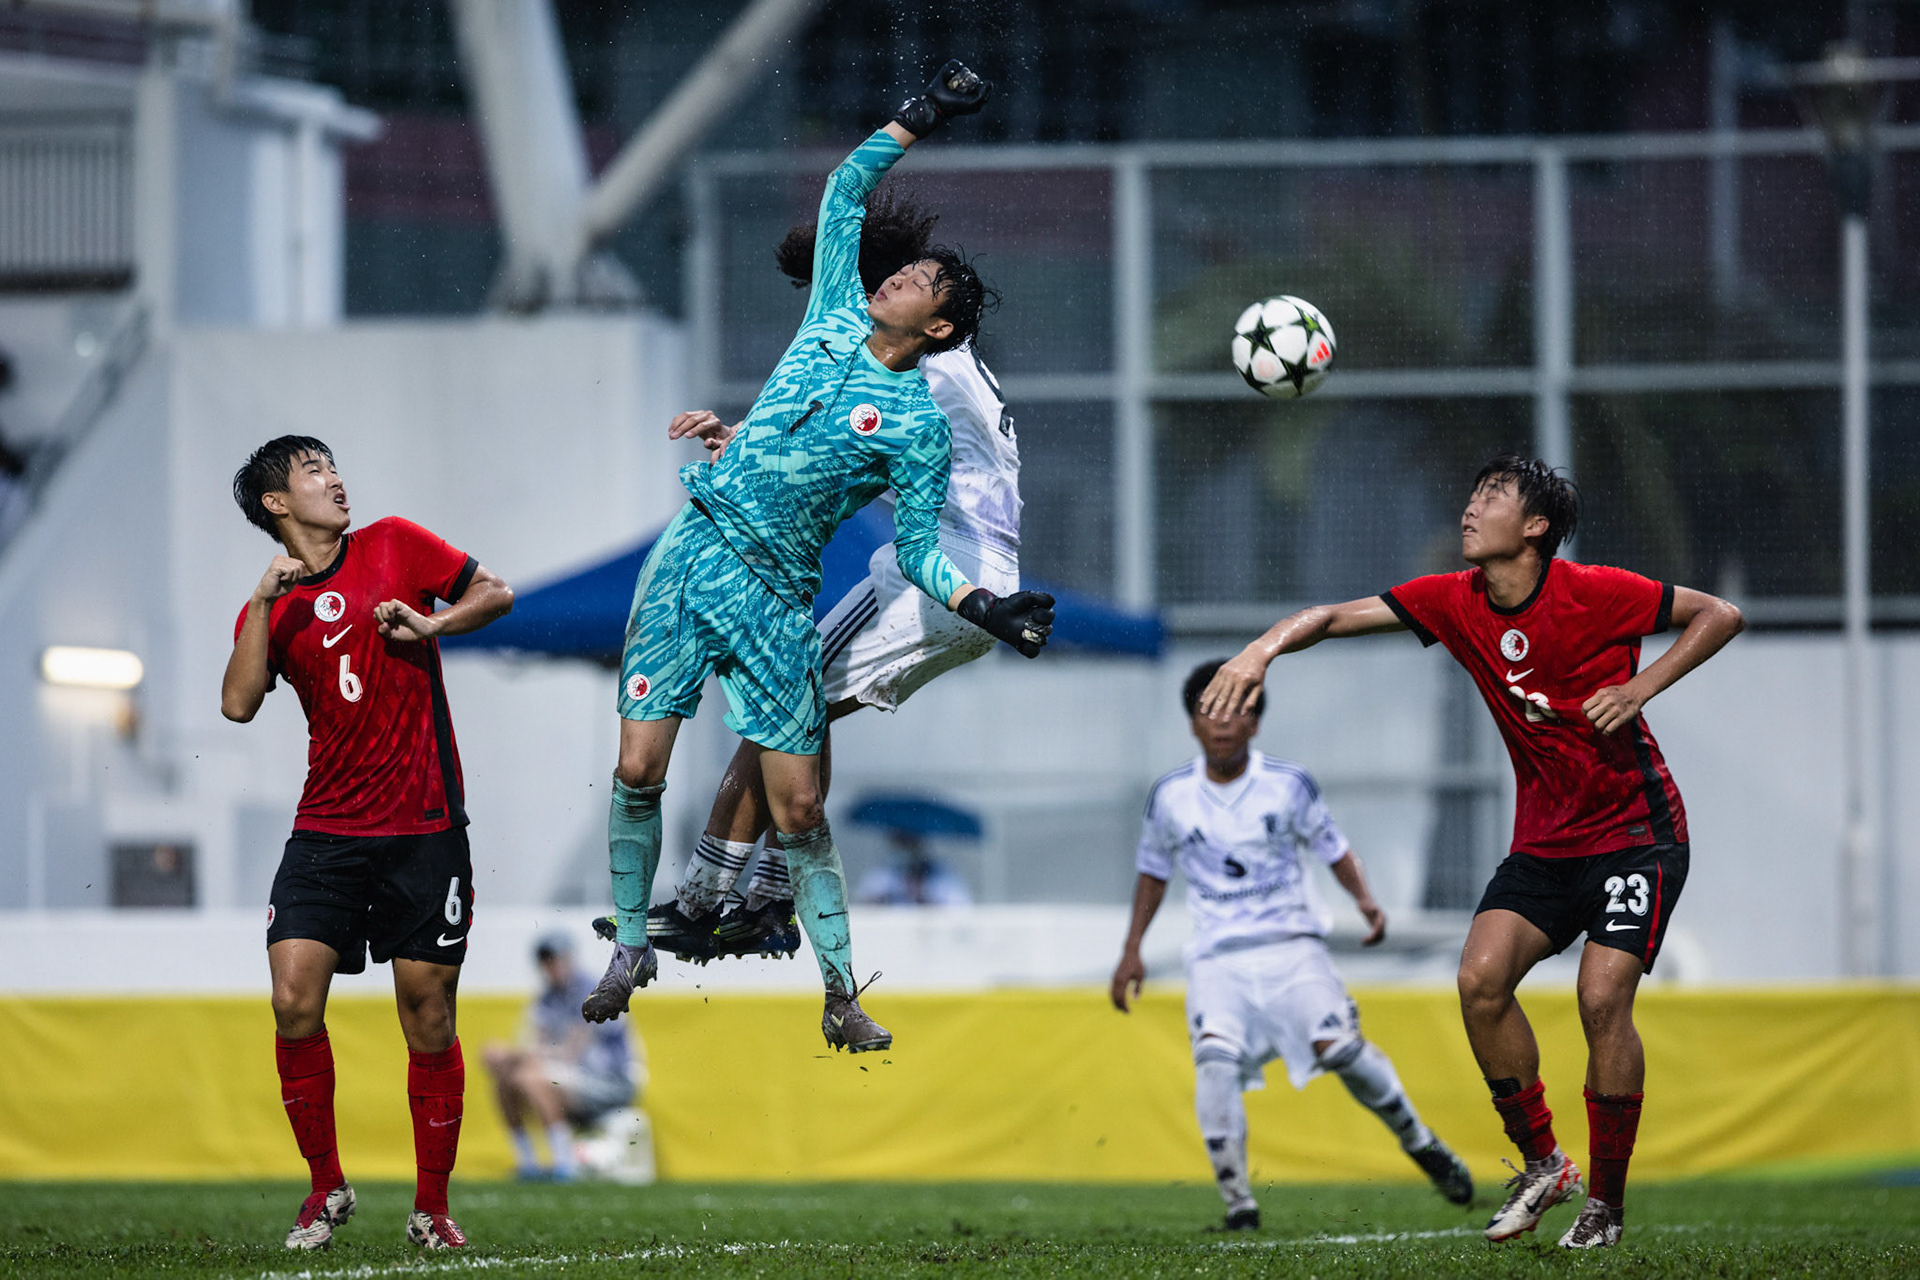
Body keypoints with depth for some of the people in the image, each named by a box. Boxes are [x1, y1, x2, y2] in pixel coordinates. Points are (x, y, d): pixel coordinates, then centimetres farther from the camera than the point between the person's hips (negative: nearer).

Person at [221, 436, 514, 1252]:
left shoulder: (394, 546, 7)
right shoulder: (271, 609, 9)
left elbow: (496, 594, 7)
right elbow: (238, 703, -6)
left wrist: (432, 622, -10)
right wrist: (265, 600, -12)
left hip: (425, 829, -1)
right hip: (326, 831, 1)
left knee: (429, 1016, 0)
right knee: (295, 1001, -12)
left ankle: (432, 1208, 10)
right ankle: (325, 1188, 5)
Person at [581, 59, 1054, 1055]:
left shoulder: (919, 425, -3)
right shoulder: (837, 318, 8)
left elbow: (917, 550, -1)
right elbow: (845, 190, 18)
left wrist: (982, 608, -17)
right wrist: (920, 117, 16)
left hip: (773, 600, -3)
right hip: (690, 555, 3)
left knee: (797, 802, -4)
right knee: (638, 769, -3)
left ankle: (840, 991, 2)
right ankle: (631, 946, 11)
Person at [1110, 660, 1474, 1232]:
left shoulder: (1289, 785, -1)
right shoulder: (1171, 795, 2)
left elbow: (1334, 849, 8)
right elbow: (1153, 870, 17)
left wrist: (1365, 899, -11)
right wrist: (1132, 950, 13)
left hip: (1290, 944, -1)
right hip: (1217, 956, 1)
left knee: (1340, 1047, -17)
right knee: (1216, 1059, -24)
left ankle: (1420, 1143, 9)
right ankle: (1238, 1202, -18)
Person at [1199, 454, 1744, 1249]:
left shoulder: (1594, 593, -14)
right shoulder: (1456, 603, -2)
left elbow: (1720, 616, -6)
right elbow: (1336, 616, -6)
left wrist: (1639, 689, -17)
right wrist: (1262, 650, -25)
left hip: (1637, 832, -5)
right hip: (1542, 845, 5)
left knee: (1602, 996, -19)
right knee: (1481, 978, -16)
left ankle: (1606, 1200, -5)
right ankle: (1542, 1163, 1)